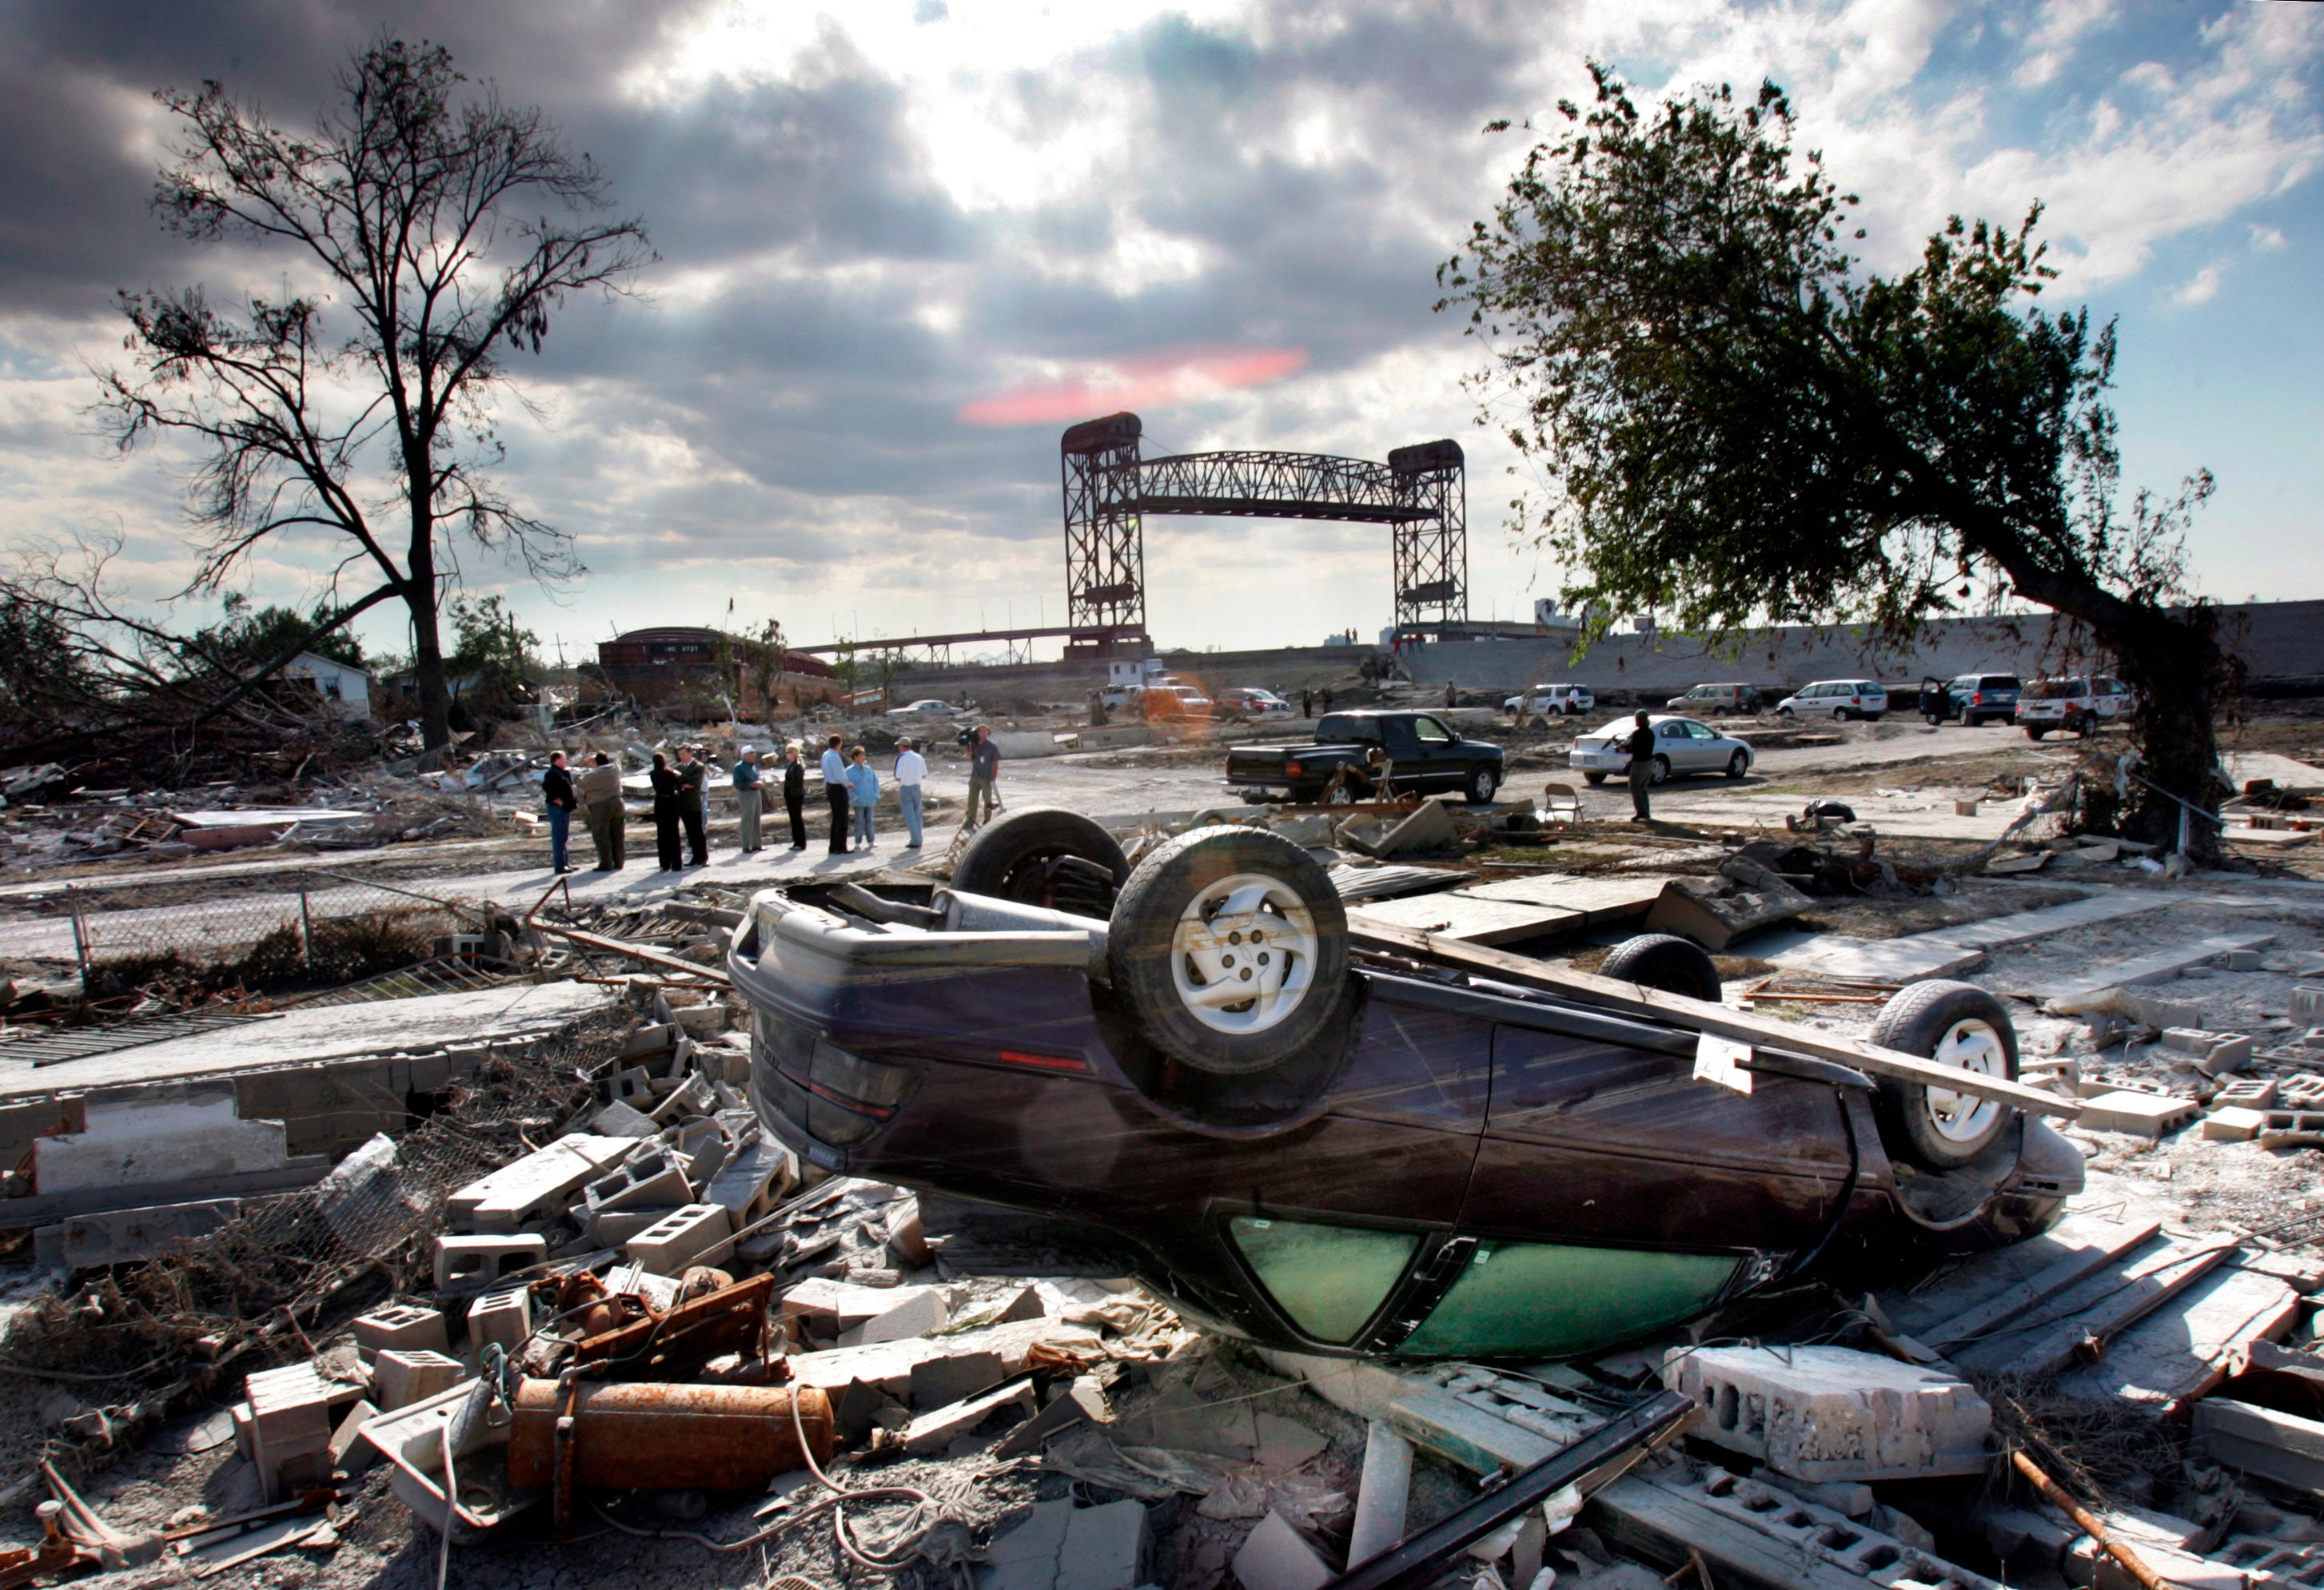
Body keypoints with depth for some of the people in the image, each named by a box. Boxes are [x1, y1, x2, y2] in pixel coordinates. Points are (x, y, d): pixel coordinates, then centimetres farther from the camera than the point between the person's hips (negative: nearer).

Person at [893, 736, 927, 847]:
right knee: (917, 815, 14)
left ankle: (915, 841, -2)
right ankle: (918, 839, 18)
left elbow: (898, 778, -14)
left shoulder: (901, 759, -13)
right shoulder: (919, 758, 4)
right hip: (917, 788, 5)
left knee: (909, 816, 0)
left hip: (905, 789, -5)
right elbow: (924, 776, 7)